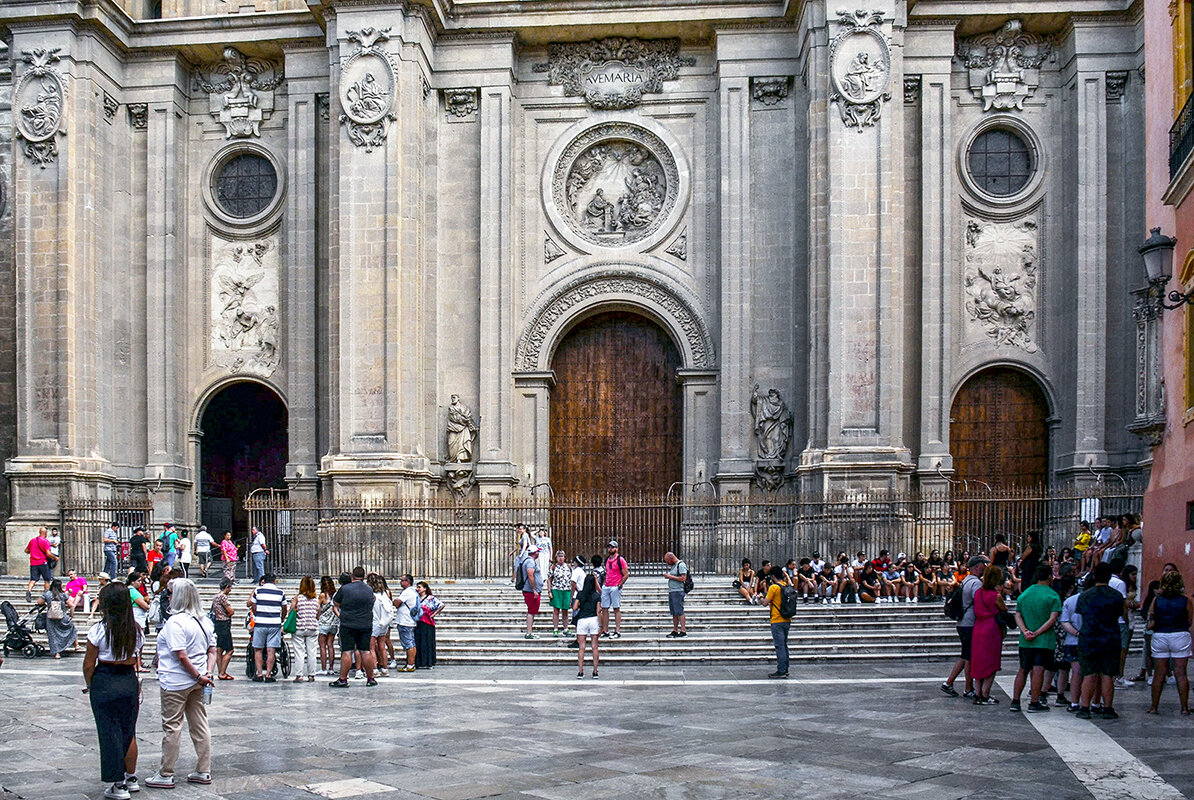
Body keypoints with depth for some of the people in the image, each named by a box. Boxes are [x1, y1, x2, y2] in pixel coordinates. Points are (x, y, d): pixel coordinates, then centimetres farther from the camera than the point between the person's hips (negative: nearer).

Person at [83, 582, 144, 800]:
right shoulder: (135, 629, 1)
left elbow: (89, 664, -8)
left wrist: (89, 685, 7)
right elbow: (135, 659, 6)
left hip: (104, 683, -4)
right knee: (129, 732, 17)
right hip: (130, 681, 5)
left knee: (110, 733, 3)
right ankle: (131, 778, 28)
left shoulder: (99, 629, -12)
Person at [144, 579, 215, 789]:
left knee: (171, 727, 2)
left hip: (176, 683, -8)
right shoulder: (204, 620, 8)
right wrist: (207, 673, -1)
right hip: (196, 683, 8)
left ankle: (165, 775, 9)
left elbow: (181, 656, -22)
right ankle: (204, 772, 16)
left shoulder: (175, 622, -17)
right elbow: (212, 651, 8)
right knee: (199, 725, 11)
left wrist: (198, 676, -14)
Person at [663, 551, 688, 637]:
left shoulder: (681, 565, -10)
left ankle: (683, 631, -9)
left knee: (679, 612, -10)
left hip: (678, 591, -9)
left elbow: (683, 578, -18)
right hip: (671, 591, 9)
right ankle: (675, 631, 12)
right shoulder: (672, 566, 19)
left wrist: (671, 576, -15)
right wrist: (667, 576, 11)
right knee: (674, 613, 9)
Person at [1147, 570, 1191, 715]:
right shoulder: (1186, 601, -6)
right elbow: (1189, 622, -4)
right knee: (1181, 673, 2)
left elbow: (1151, 625, -3)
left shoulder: (1156, 601, -1)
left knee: (1159, 673, 6)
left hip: (1160, 636, 2)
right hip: (1180, 636, -2)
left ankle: (1154, 707, 9)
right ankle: (1184, 707, 3)